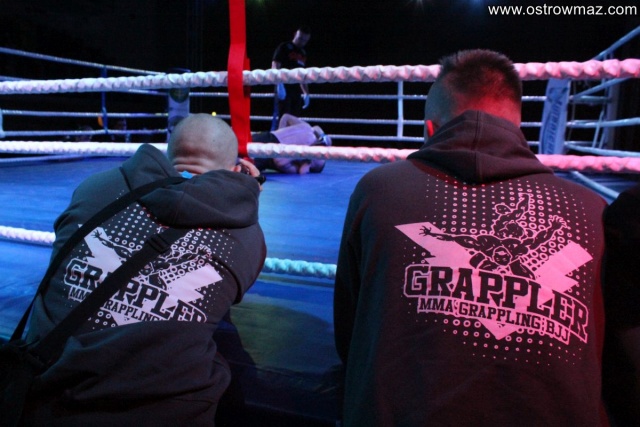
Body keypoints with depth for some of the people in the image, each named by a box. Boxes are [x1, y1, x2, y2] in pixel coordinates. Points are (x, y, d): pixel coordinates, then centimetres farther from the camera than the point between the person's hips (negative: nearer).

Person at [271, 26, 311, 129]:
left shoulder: (303, 53, 21)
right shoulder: (284, 47, 1)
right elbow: (275, 66, -9)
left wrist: (306, 93, 18)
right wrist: (280, 85, -21)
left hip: (296, 90, 7)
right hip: (284, 88, -7)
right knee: (281, 118, -11)